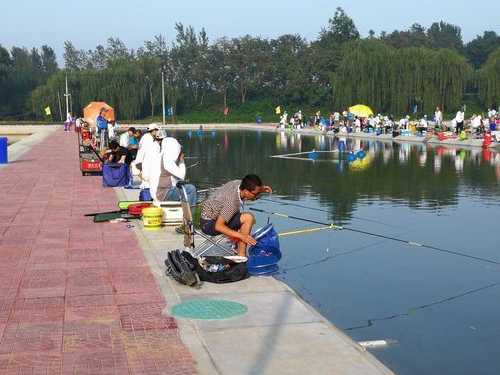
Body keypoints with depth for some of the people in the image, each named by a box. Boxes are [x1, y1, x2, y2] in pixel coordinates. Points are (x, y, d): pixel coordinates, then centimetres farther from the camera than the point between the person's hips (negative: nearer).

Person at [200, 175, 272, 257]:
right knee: (248, 218, -24)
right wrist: (241, 236, -33)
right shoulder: (232, 202, -33)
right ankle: (241, 256, -16)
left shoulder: (239, 183, -10)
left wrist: (262, 189, -4)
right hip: (209, 224, -9)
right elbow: (219, 226, -33)